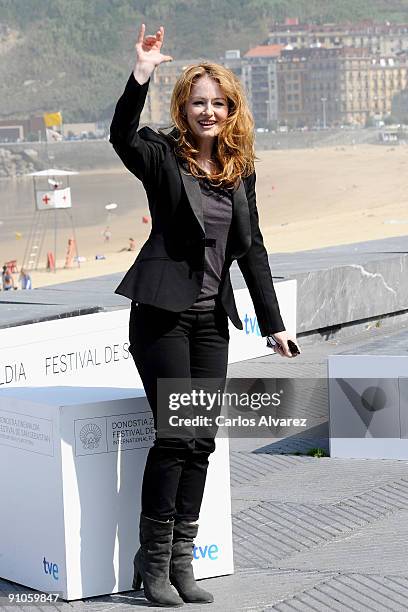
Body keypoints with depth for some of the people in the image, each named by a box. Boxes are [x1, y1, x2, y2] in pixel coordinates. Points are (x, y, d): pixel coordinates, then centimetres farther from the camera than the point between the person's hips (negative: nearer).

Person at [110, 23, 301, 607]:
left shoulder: (240, 170, 11)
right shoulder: (164, 156, -4)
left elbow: (252, 250, 14)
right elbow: (122, 137, -28)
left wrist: (273, 323, 12)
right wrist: (141, 74, -39)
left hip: (212, 319, 6)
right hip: (164, 313, -5)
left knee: (201, 442, 5)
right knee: (175, 435, -7)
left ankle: (181, 563, 13)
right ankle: (153, 563, 6)